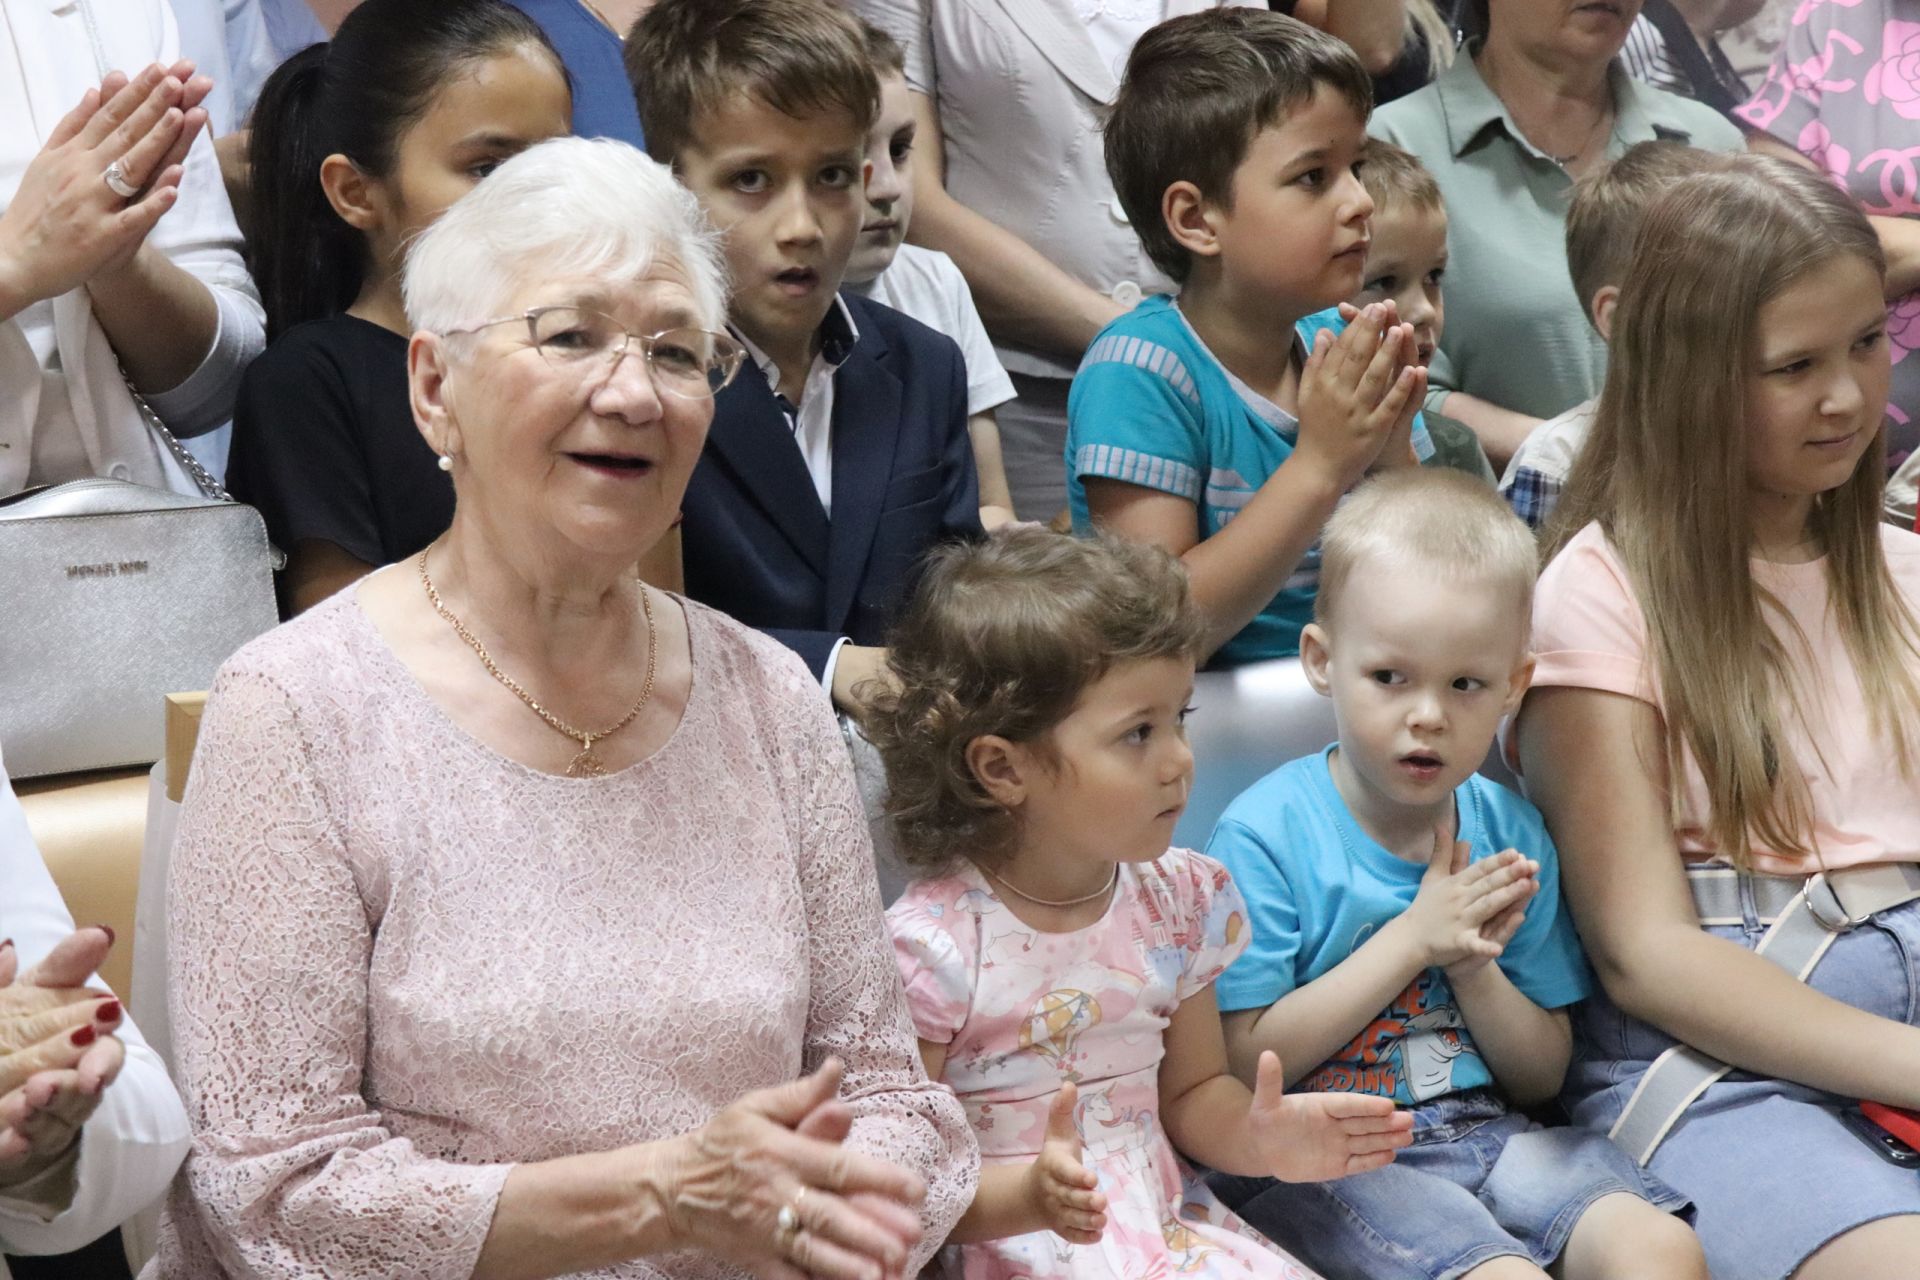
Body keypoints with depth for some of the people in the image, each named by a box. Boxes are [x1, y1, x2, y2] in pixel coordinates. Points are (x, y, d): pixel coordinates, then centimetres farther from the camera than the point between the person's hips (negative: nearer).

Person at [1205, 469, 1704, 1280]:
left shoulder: (1511, 837, 6)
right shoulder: (1267, 835, -9)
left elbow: (1542, 1077, 12)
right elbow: (1242, 1066, -13)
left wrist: (1475, 968, -10)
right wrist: (1410, 941, -15)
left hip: (1489, 1133, 5)